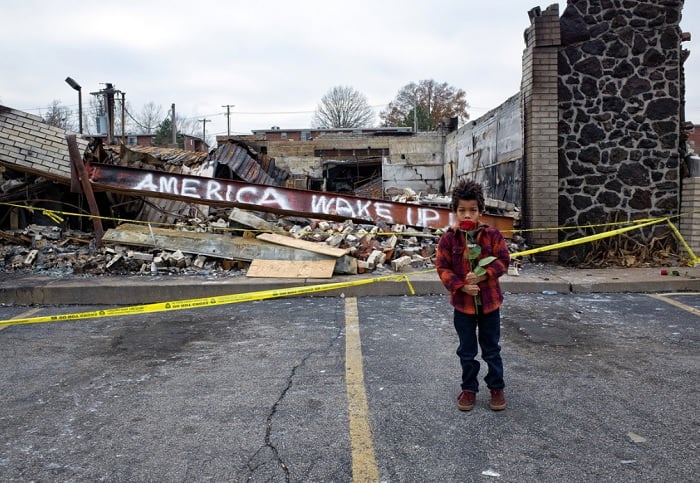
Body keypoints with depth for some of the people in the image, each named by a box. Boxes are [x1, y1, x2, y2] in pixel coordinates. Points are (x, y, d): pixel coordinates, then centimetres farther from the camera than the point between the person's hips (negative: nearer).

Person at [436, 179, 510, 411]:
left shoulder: (492, 234, -5)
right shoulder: (448, 238, -7)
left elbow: (503, 260, -5)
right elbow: (443, 268, -7)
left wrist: (482, 275, -19)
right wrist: (461, 286, -19)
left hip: (489, 301, 0)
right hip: (463, 302, 0)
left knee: (491, 349, 14)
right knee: (467, 350, 13)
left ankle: (496, 388, 30)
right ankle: (469, 389, 30)